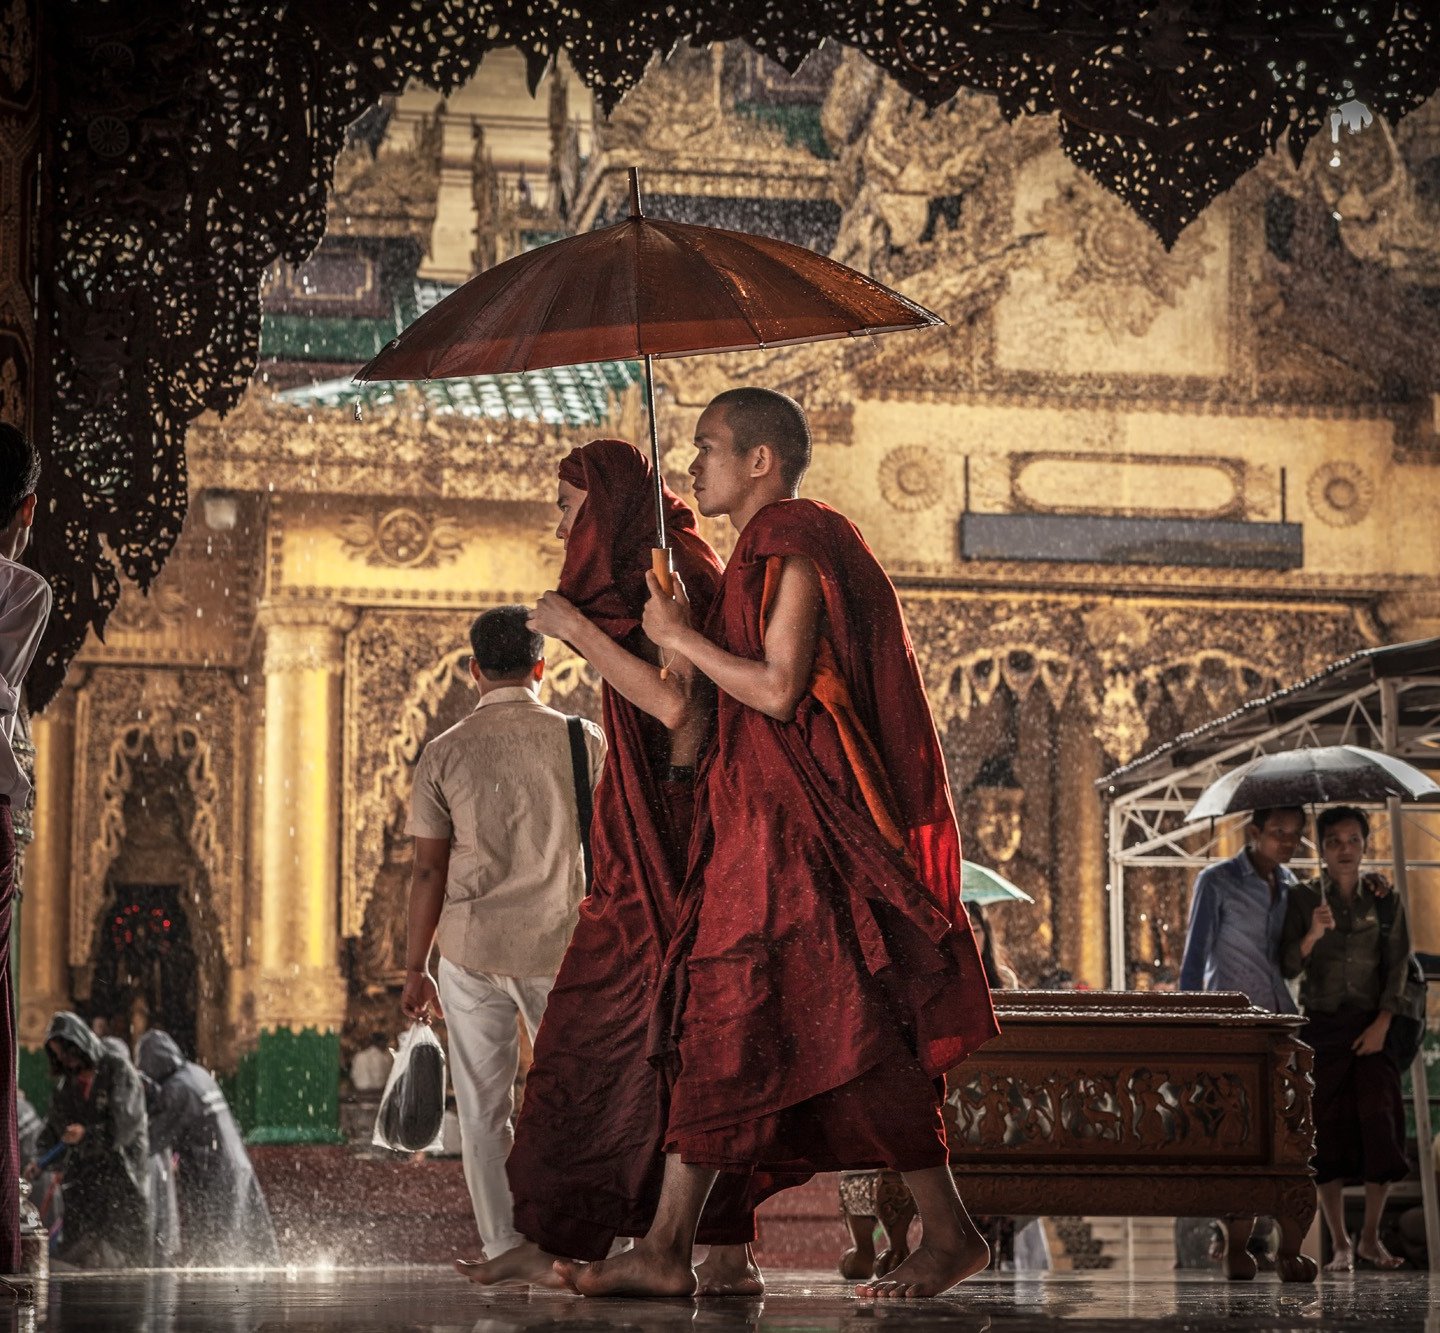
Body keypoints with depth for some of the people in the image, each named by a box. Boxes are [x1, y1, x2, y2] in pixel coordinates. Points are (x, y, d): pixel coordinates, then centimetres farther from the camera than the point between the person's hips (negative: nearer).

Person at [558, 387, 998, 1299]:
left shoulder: (797, 552, -12)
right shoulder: (767, 553, 19)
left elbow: (778, 689, -20)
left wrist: (683, 638, -11)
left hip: (807, 830, -10)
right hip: (758, 828, 10)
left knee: (850, 1030, -7)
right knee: (715, 1026, 6)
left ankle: (950, 1233, 1)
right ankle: (667, 1251, 7)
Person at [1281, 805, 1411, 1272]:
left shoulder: (1384, 901, 4)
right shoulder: (1303, 898, 1)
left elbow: (1397, 968, 2)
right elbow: (1287, 967, -5)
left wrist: (1382, 1024, -9)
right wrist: (1312, 936, -24)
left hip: (1371, 1027, 1)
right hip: (1320, 1025, -1)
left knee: (1381, 1126, -6)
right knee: (1327, 1132, -1)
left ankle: (1370, 1237, 8)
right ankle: (1340, 1243, 6)